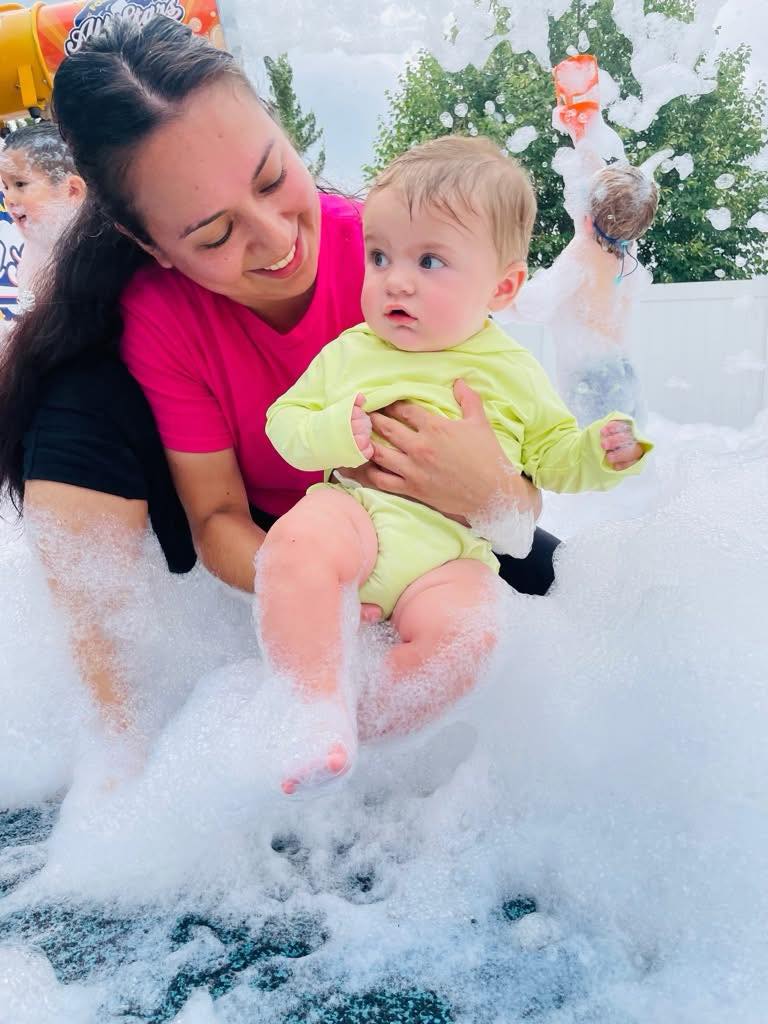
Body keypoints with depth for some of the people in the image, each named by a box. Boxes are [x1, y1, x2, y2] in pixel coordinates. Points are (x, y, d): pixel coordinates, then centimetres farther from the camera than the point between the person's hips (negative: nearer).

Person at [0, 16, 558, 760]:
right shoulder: (157, 312, -22)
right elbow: (218, 517, -18)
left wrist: (492, 496, -45)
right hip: (261, 552, 0)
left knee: (537, 572, -22)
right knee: (80, 404, -23)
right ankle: (117, 734, -18)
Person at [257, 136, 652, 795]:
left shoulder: (512, 371, 11)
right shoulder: (351, 352, 11)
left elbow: (550, 454, 19)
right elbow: (285, 420, 10)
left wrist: (602, 452, -1)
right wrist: (333, 434, -12)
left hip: (452, 549, 0)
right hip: (358, 510, 1)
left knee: (462, 642, -29)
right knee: (296, 542, -33)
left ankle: (351, 724, -15)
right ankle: (321, 706, -26)